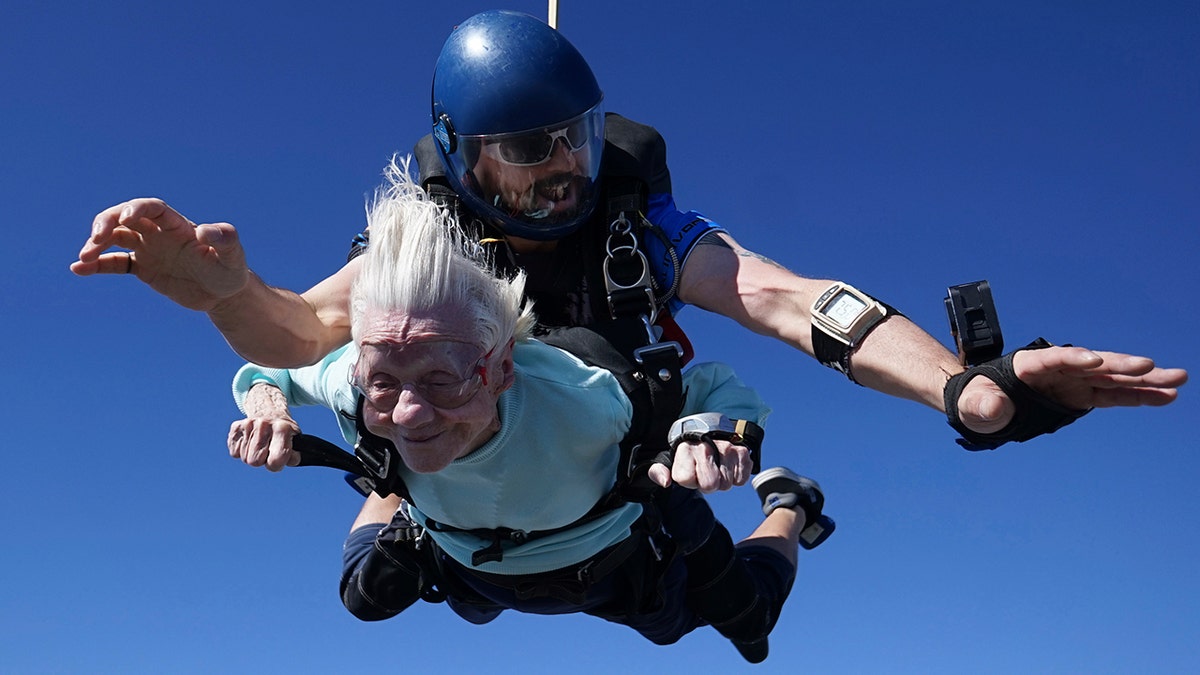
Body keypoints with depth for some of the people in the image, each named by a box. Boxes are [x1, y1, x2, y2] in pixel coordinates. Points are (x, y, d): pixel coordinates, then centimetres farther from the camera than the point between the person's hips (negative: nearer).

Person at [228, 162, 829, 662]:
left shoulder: (577, 400, -48)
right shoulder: (353, 387, -39)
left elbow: (718, 389, -31)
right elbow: (272, 362, -16)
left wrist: (716, 437, -55)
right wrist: (266, 398, -40)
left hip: (616, 566, -2)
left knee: (750, 615, 21)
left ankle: (785, 503, 52)